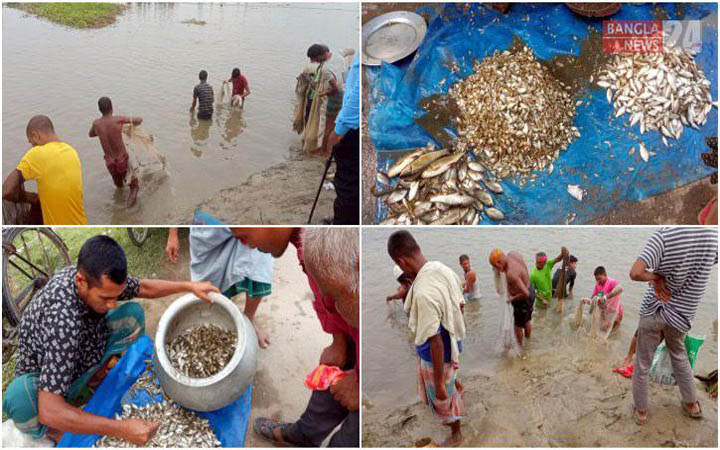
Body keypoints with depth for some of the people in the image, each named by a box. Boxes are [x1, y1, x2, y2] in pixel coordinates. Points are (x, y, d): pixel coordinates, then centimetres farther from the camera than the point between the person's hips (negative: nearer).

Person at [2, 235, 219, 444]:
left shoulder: (98, 278, -21)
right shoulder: (63, 321, -44)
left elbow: (143, 287, 3)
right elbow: (50, 412, -45)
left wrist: (189, 286, -3)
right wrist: (122, 428, -44)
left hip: (83, 359, 6)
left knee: (133, 313, -6)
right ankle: (47, 429, -4)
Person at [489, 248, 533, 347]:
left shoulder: (511, 274, -38)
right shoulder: (512, 254, -12)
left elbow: (525, 293, -37)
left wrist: (513, 298, -19)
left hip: (523, 299, -9)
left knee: (518, 326, 16)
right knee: (527, 321, 30)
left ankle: (520, 347, 37)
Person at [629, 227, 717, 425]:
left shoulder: (664, 234, -26)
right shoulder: (713, 234, -12)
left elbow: (635, 273, -34)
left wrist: (657, 277, -14)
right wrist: (661, 277, -2)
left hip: (652, 311, -4)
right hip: (681, 314, 4)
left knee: (642, 364, 15)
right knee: (679, 357, 30)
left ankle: (640, 411, 28)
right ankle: (692, 404, 43)